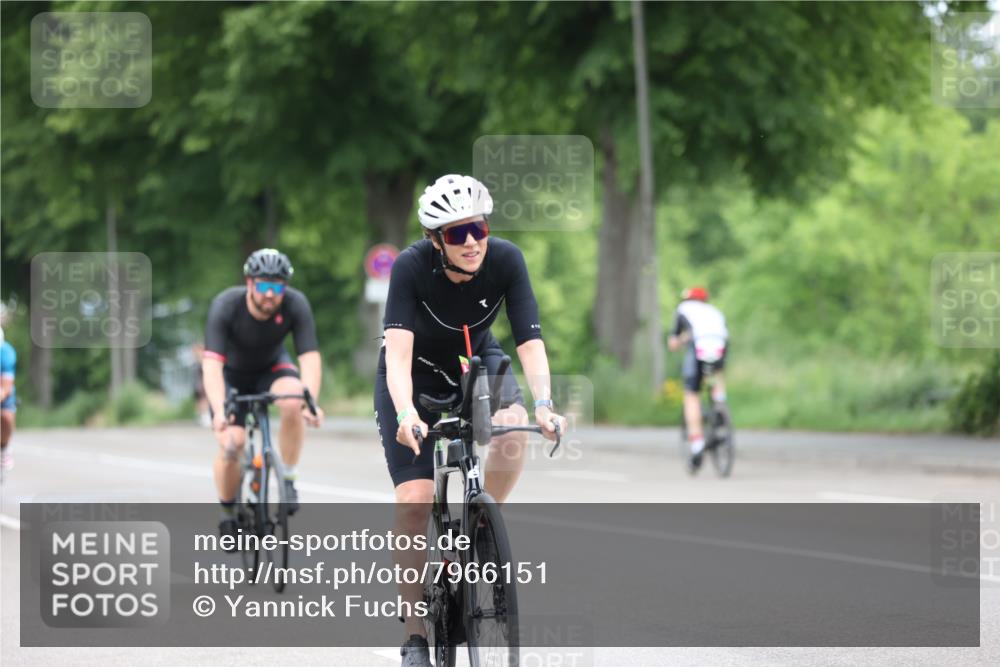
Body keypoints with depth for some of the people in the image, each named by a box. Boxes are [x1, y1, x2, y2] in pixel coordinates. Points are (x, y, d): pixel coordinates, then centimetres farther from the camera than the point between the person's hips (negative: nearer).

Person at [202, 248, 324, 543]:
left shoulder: (295, 305, -27)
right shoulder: (226, 306, -32)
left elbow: (310, 358, -31)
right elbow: (212, 364, -40)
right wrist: (219, 410, -55)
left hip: (272, 366, 1)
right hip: (231, 373, -1)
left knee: (293, 403, -33)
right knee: (231, 444, -19)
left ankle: (288, 481, -14)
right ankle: (228, 514, 7)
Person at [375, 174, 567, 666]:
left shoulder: (506, 260, -26)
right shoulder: (411, 266, -31)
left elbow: (530, 341, -31)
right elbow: (398, 350, -39)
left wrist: (543, 403, -48)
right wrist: (405, 413, -57)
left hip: (477, 362, 2)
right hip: (416, 373, -2)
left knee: (514, 425, -32)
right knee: (415, 502, -13)